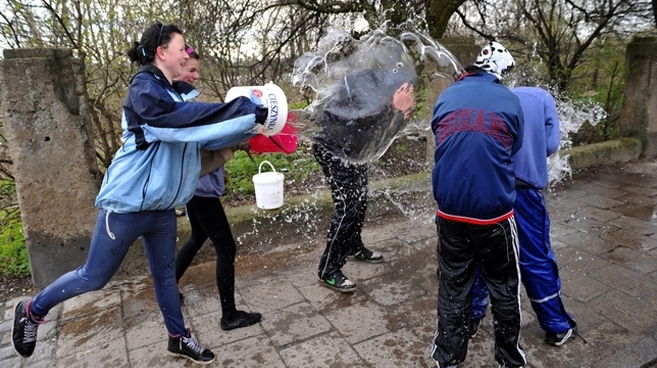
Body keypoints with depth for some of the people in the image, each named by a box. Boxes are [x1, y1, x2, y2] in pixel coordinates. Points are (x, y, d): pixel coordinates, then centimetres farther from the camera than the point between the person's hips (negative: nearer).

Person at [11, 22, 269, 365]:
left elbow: (201, 134, 13)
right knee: (94, 277, 8)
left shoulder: (169, 94, 11)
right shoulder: (144, 89, -15)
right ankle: (32, 310, 34)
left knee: (165, 275, 17)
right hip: (128, 203, -8)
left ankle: (178, 338, 32)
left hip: (161, 206, 8)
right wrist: (247, 111, -30)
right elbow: (185, 118, -31)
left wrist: (249, 123, 4)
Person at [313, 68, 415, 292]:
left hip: (353, 152, 9)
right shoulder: (363, 85, -25)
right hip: (333, 150, -9)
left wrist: (399, 114, -12)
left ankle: (355, 247, 40)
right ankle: (328, 270, -3)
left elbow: (381, 134, 2)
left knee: (360, 202, 17)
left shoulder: (379, 90, -1)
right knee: (347, 208, -12)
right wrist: (396, 109, -26)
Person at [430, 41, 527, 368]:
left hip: (450, 211, 2)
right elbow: (513, 150, 9)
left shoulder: (446, 97, 4)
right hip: (494, 212, -2)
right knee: (504, 288, 16)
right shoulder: (510, 101, -2)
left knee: (453, 287, 15)